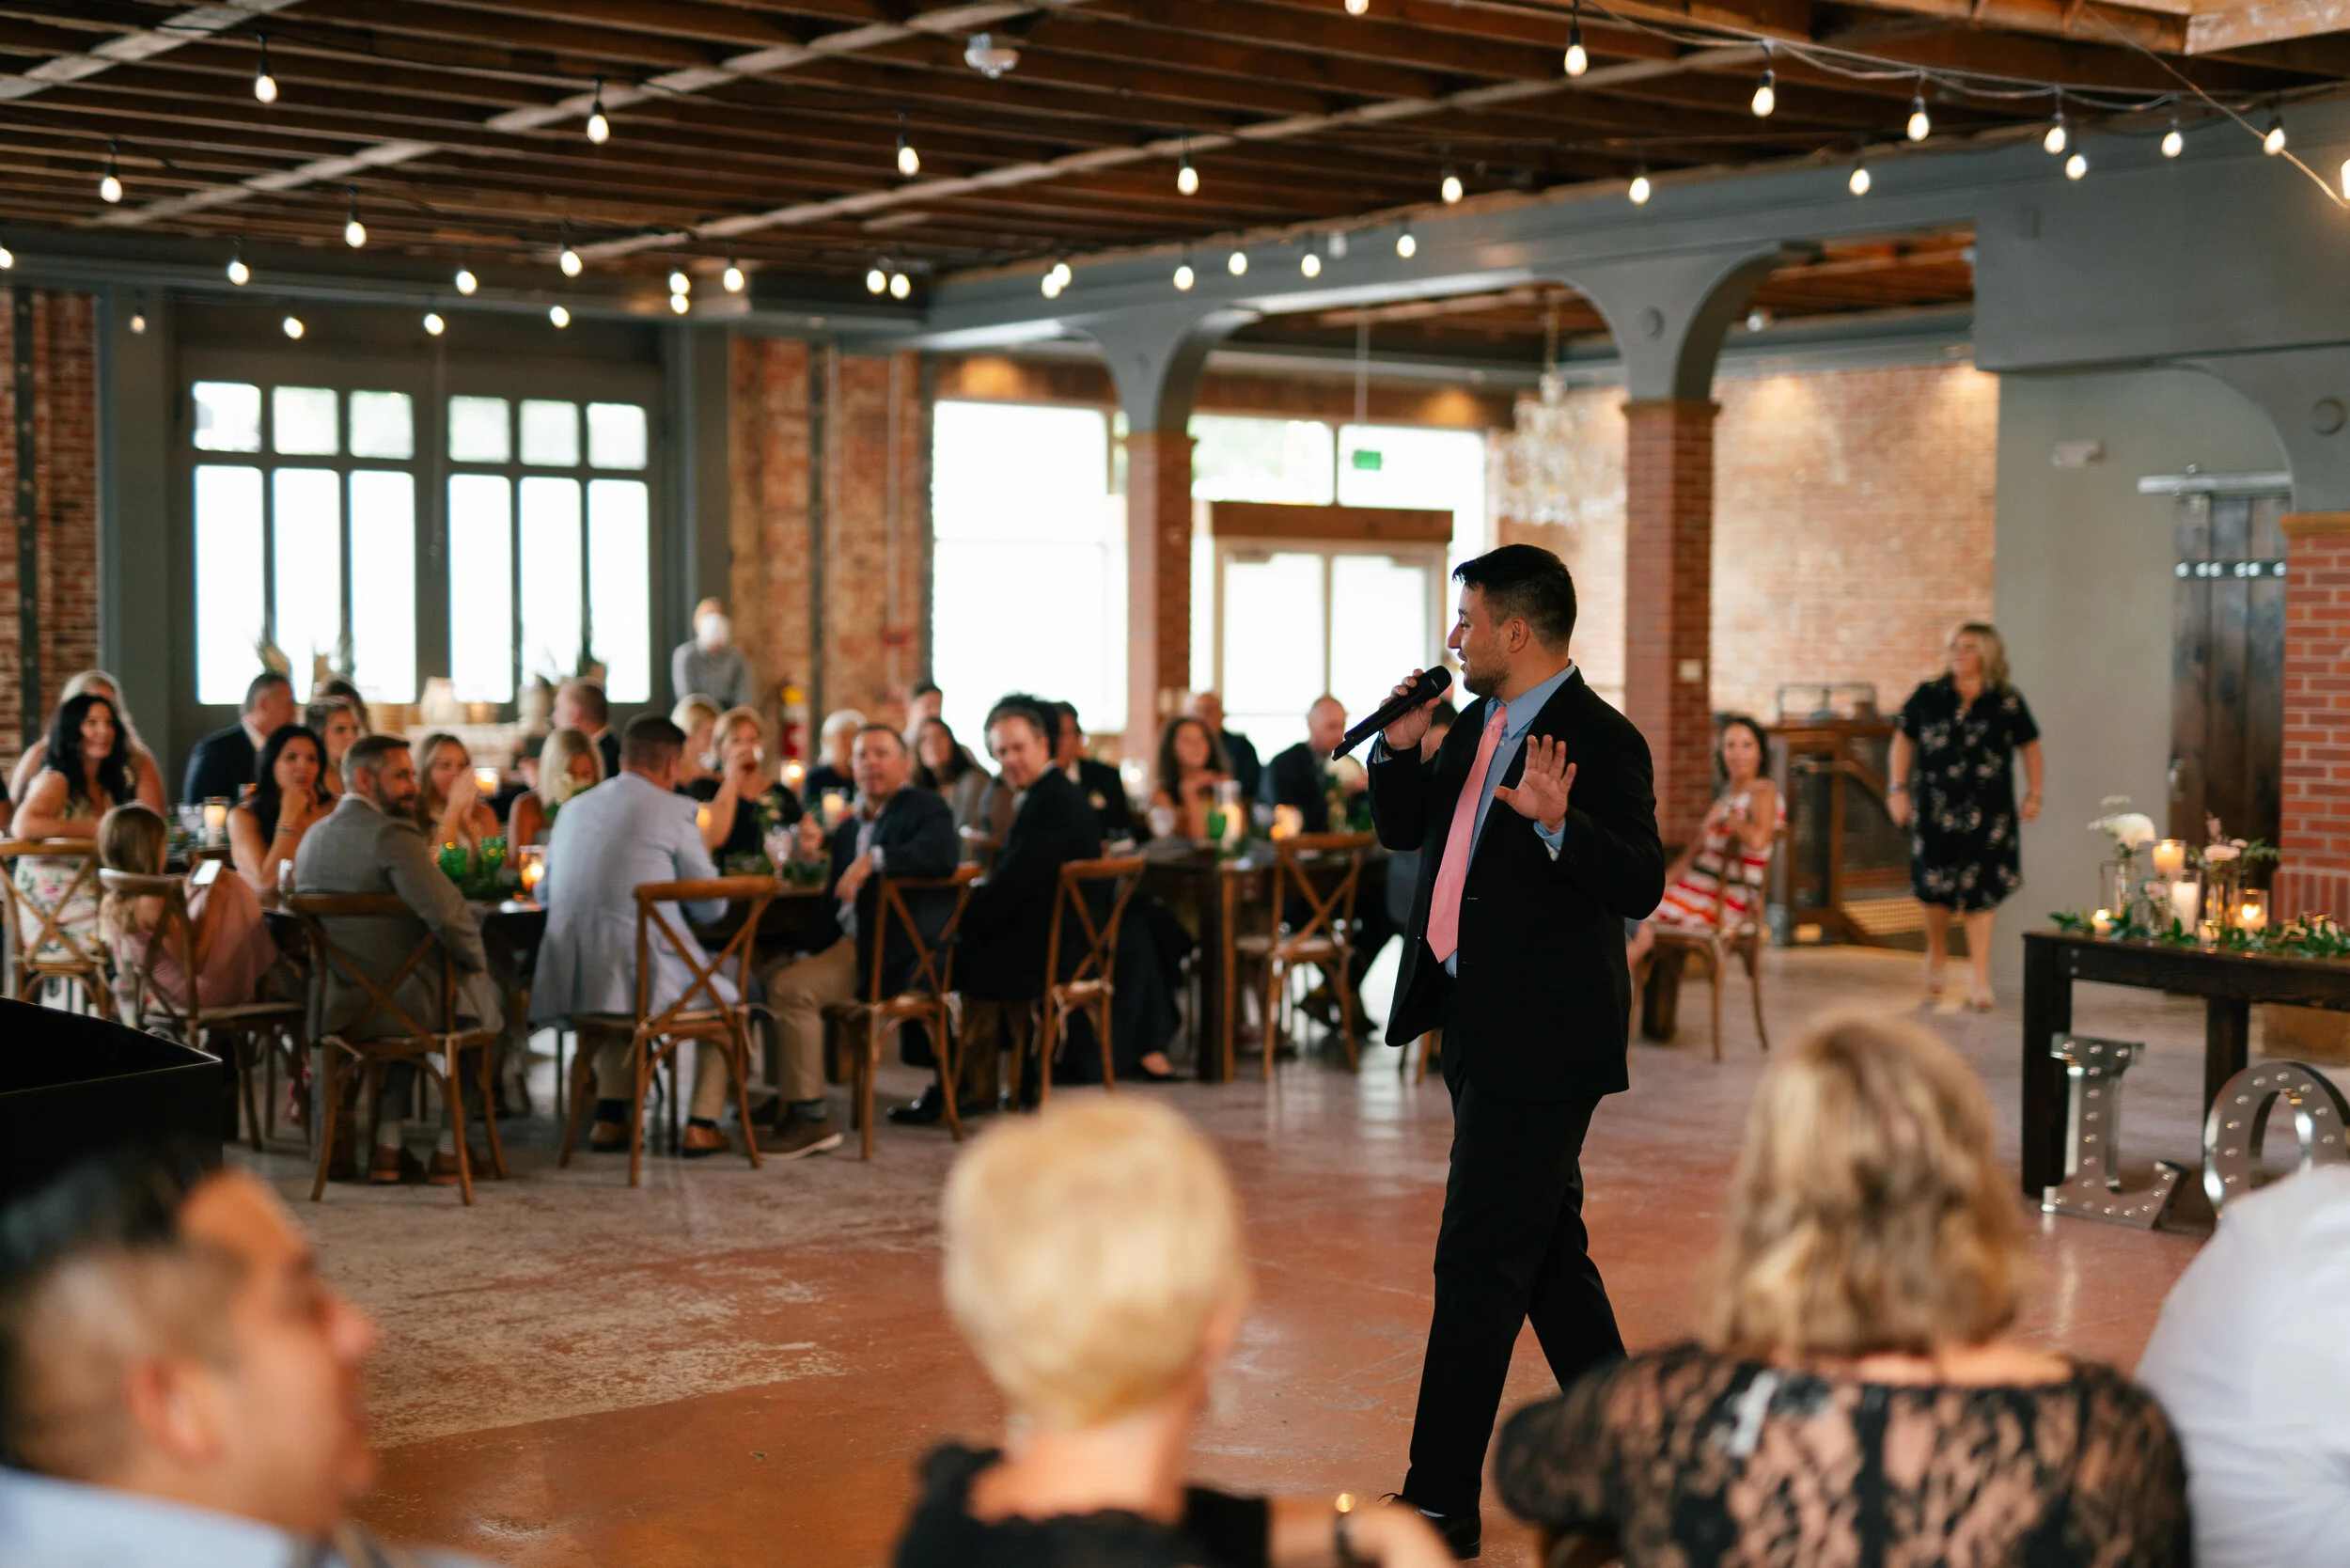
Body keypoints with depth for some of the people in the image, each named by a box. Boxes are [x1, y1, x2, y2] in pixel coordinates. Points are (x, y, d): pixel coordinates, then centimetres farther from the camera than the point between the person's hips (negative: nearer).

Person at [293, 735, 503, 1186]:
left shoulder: (311, 838, 8)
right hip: (402, 1006, -7)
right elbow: (449, 915, -28)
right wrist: (477, 960, -8)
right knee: (487, 998, 22)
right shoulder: (392, 835, -19)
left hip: (337, 1009, 7)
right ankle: (448, 1149, 23)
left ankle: (388, 1147, 30)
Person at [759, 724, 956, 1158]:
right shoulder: (856, 819, 18)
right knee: (764, 976, 8)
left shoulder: (925, 809, -7)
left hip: (890, 955, -10)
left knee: (790, 989, -22)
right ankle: (783, 1096, 14)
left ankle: (811, 1118, -18)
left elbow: (942, 854, -30)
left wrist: (872, 860, -30)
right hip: (847, 942, 10)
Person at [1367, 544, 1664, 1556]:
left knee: (1479, 1258, -7)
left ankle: (1440, 1503, -1)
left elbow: (1640, 885, -21)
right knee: (1546, 1250, 19)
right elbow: (1402, 829, 20)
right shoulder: (1478, 727, 13)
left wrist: (1557, 821, -36)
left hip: (1541, 1036, -9)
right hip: (1481, 1025, 9)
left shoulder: (1600, 740, -14)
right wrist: (1400, 749, 3)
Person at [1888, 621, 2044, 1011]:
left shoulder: (2007, 702, 1)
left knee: (1980, 891, -6)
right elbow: (1904, 741, 10)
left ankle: (1980, 979, -1)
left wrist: (2034, 795, 7)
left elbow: (2030, 746, 12)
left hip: (1987, 812, -1)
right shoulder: (1928, 697, 2)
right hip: (1935, 808, 1)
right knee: (1934, 887, 6)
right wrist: (1898, 788, 4)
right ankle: (1936, 956, 33)